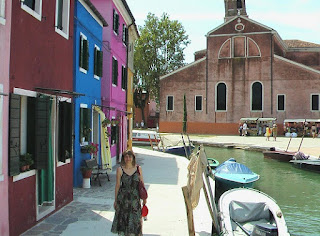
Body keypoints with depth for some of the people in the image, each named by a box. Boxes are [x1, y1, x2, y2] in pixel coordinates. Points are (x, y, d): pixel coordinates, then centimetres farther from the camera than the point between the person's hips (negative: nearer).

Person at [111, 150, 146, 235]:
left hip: (135, 198, 1)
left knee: (136, 220, 4)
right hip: (123, 198, -1)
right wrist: (115, 200, 3)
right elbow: (117, 185, 0)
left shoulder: (138, 169, -2)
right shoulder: (120, 169, -6)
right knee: (123, 219, 7)